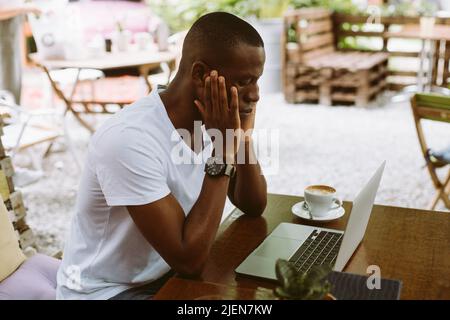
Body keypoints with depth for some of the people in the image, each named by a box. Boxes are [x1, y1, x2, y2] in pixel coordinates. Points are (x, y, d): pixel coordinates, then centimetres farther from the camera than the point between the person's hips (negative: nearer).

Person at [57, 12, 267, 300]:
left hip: (168, 273, 7)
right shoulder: (130, 140, -30)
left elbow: (253, 207, 2)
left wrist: (242, 135, -14)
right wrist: (225, 151, -27)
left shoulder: (206, 122, -6)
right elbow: (189, 259, -27)